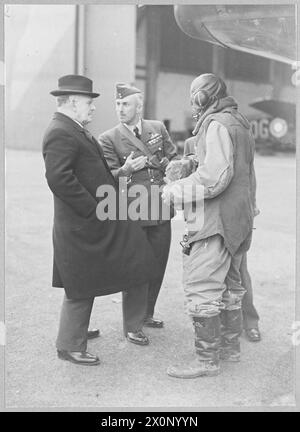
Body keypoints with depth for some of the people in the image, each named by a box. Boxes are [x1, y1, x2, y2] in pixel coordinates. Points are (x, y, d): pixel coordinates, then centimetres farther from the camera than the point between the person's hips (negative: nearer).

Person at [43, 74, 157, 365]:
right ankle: (70, 346, 19)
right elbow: (58, 178, -28)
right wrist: (93, 209, -23)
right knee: (81, 287, 3)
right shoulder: (60, 133, -18)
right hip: (82, 227, -10)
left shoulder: (75, 131, 15)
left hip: (102, 224, 10)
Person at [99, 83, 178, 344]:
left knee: (158, 264, 13)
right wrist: (127, 170, -21)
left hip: (161, 210, 5)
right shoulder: (109, 139, -2)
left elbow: (174, 160, 17)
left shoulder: (158, 128, 10)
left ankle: (147, 313, 33)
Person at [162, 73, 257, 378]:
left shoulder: (217, 124, -12)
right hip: (239, 219, 11)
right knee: (229, 285, 18)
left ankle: (207, 359, 1)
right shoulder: (239, 124, 19)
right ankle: (230, 347, 30)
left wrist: (175, 191, -15)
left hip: (217, 220, -11)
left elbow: (214, 176, -23)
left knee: (202, 288, -5)